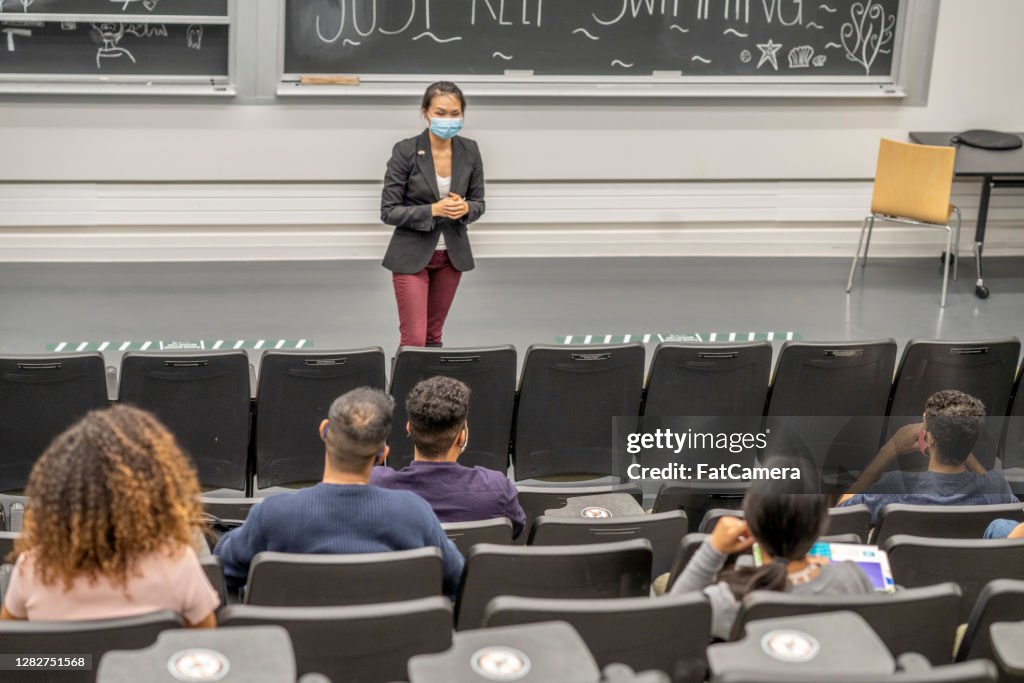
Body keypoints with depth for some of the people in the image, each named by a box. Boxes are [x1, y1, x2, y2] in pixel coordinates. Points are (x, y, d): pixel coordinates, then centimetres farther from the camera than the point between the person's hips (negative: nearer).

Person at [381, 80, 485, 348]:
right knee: (414, 340, -8)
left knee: (434, 335, 13)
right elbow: (388, 212, -13)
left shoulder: (469, 150, -2)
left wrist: (464, 208, -16)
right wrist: (433, 210, -25)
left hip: (452, 253, 4)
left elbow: (478, 203, 8)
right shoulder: (405, 151, -15)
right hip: (412, 255, -4)